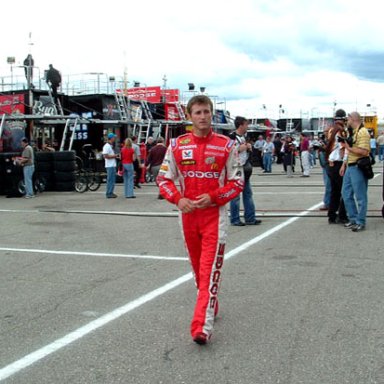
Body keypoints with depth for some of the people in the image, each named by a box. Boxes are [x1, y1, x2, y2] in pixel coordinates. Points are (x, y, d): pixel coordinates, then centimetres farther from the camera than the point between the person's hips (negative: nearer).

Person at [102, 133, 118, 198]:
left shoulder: (111, 146, 18)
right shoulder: (107, 146, -14)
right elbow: (105, 156, -22)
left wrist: (115, 156, 10)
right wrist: (114, 156, -14)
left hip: (113, 165, 10)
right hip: (110, 166, -10)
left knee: (112, 180, 12)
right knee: (110, 180, -7)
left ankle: (110, 193, 18)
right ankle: (109, 193, -4)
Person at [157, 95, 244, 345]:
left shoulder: (226, 145, -4)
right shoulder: (178, 145, 3)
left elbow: (238, 182, -1)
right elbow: (164, 178, 6)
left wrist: (213, 197, -16)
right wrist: (178, 199, -12)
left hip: (215, 213, -3)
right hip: (188, 213, 4)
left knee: (210, 269, -11)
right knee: (197, 266, 16)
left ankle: (203, 326, -14)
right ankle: (210, 305, 37)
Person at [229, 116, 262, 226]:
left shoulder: (244, 136, 12)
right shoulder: (231, 137, -15)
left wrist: (248, 147, 6)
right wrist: (239, 149, -20)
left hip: (245, 169, 9)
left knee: (248, 193, 12)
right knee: (235, 195, -1)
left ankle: (250, 218, 20)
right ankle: (235, 220, 8)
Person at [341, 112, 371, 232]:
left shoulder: (362, 132, -14)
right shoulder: (353, 132, 17)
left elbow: (364, 151, -24)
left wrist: (349, 148, -14)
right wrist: (344, 164, 17)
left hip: (358, 168, -10)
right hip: (350, 167, 10)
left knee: (360, 196, -2)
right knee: (346, 193, 13)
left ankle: (360, 222, 5)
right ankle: (353, 219, 23)